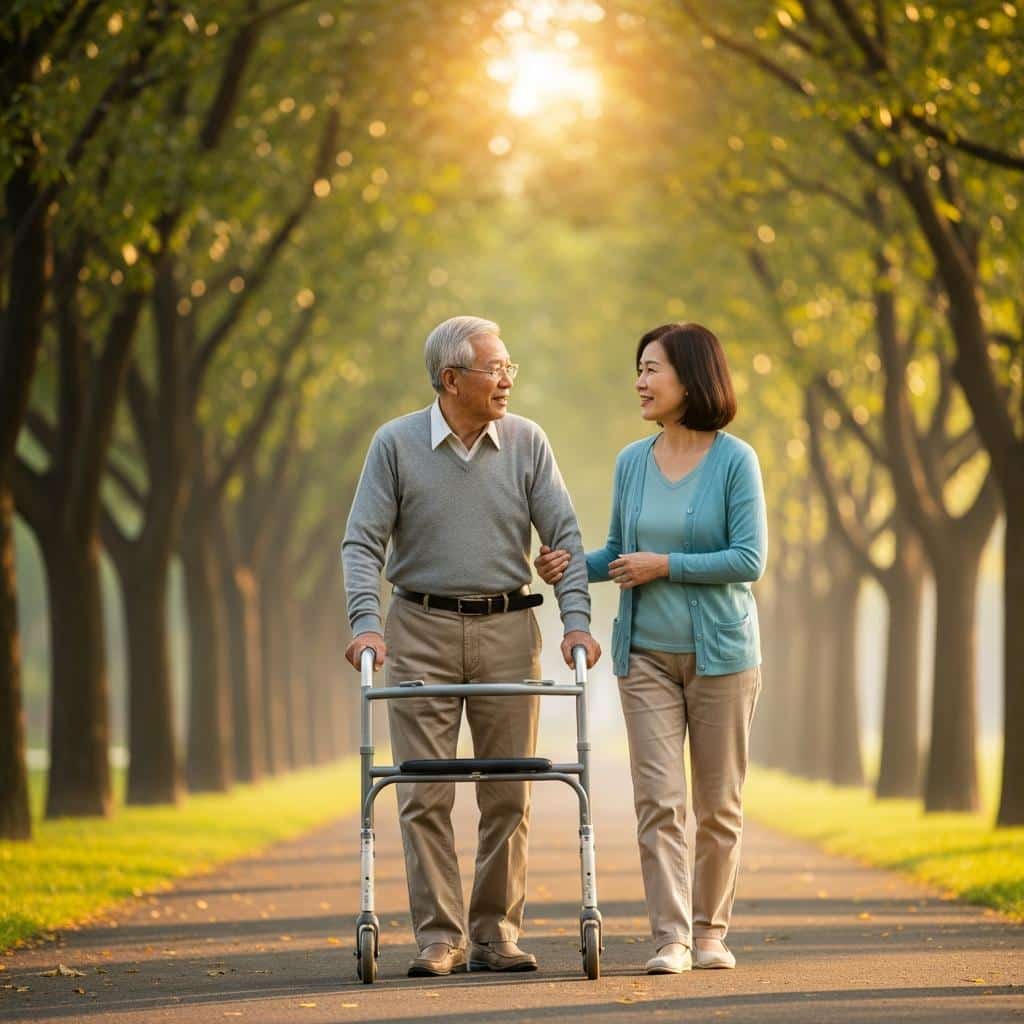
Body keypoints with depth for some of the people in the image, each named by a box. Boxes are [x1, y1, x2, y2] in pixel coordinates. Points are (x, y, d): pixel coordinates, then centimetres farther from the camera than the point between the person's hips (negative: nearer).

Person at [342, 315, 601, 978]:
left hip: (507, 630, 2)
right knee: (425, 794, -3)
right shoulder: (396, 444, -2)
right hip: (423, 631, -2)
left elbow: (564, 536, 0)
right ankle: (440, 939, 1)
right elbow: (363, 543, -4)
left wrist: (576, 620, -12)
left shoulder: (527, 443, 3)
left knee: (509, 795, 3)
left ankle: (497, 934, 12)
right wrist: (366, 623, -18)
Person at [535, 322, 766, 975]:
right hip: (647, 653, 3)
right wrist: (573, 565, -2)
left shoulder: (734, 460, -7)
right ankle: (671, 939, -8)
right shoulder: (633, 462, 6)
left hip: (721, 651, -3)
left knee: (719, 802, 5)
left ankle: (711, 931, 18)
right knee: (659, 799, -7)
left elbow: (750, 560, -12)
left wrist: (665, 565, -15)